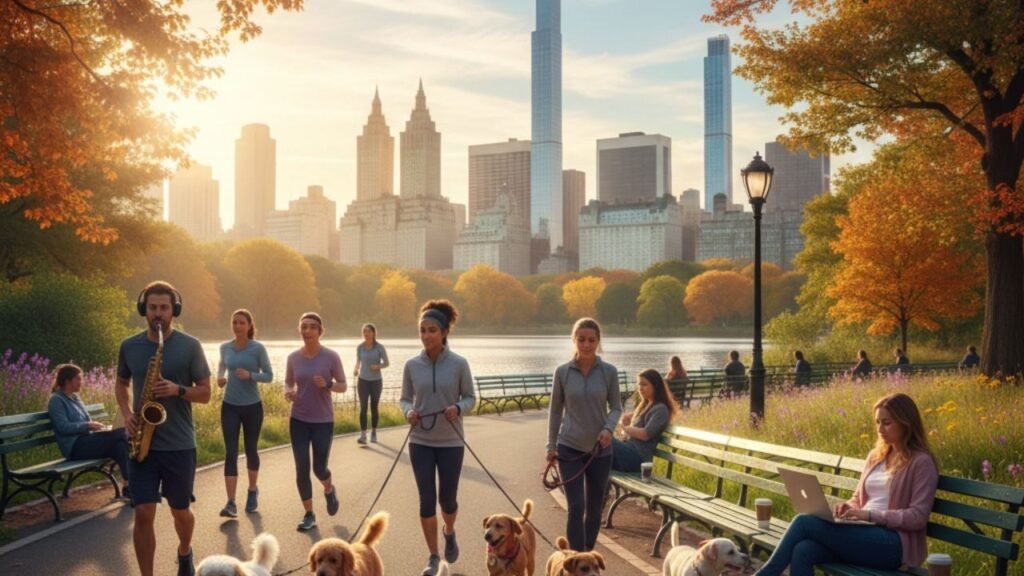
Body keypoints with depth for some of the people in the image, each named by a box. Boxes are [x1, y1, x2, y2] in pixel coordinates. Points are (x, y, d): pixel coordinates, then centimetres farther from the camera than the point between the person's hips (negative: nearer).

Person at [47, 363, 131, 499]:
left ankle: (128, 487, -33)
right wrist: (89, 425, -16)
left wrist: (96, 425, 4)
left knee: (119, 446, -23)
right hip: (75, 447, -8)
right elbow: (63, 427, -15)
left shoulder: (74, 398, 21)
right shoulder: (56, 400, -4)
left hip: (86, 442, 8)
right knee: (121, 434, -24)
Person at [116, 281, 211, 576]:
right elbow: (122, 384, 18)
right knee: (143, 514, -7)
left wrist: (177, 390, -20)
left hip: (179, 444, -1)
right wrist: (127, 413, -1)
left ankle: (184, 552, 44)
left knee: (180, 510, 13)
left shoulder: (190, 346, -5)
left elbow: (205, 393, -1)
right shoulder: (129, 346, 3)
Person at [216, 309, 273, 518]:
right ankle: (231, 503, -9)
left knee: (251, 450, 12)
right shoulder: (225, 347, 2)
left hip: (252, 406, -2)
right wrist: (220, 377, -1)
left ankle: (253, 491, 36)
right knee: (230, 453, -6)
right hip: (230, 406, 2)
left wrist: (250, 375, -21)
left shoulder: (258, 348, -7)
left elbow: (269, 376, -3)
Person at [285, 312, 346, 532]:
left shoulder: (331, 357, -9)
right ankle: (309, 515, 13)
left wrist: (327, 385, -22)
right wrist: (288, 392, -11)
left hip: (323, 421, -2)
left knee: (319, 468, 2)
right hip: (298, 420, 2)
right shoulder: (293, 358, -1)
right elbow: (288, 383, 12)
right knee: (301, 468, -1)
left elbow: (343, 386, -1)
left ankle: (329, 490, 38)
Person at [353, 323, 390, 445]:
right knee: (363, 408, -7)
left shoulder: (379, 347, -7)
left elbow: (386, 363, 0)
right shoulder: (360, 347, -2)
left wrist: (378, 366, -20)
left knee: (374, 407, 8)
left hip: (376, 381, -1)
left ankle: (373, 432, 25)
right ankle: (362, 435, -10)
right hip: (363, 380, 1)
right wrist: (356, 369, -9)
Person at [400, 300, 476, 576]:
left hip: (451, 442, -1)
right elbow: (404, 398, 7)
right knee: (427, 499, 1)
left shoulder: (459, 364, -9)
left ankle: (449, 532, 42)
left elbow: (470, 398, -1)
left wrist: (458, 408, -21)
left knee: (447, 498, 7)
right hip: (420, 442, 1)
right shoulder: (412, 365, -3)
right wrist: (408, 412, -15)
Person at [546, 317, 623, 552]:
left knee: (594, 509, 11)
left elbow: (616, 407, 3)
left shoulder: (609, 372, -4)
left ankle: (588, 555, 28)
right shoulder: (562, 372, -4)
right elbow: (555, 410, 5)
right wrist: (551, 445, 6)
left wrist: (608, 428, -17)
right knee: (576, 507, -8)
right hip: (570, 448, -1)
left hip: (600, 450, 1)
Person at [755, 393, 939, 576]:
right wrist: (847, 507, 0)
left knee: (804, 522, -22)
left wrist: (870, 515, -18)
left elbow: (918, 517, -10)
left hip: (892, 544, -6)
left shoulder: (921, 462, -3)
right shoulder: (875, 457, 19)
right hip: (863, 535, 6)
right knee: (803, 551, -25)